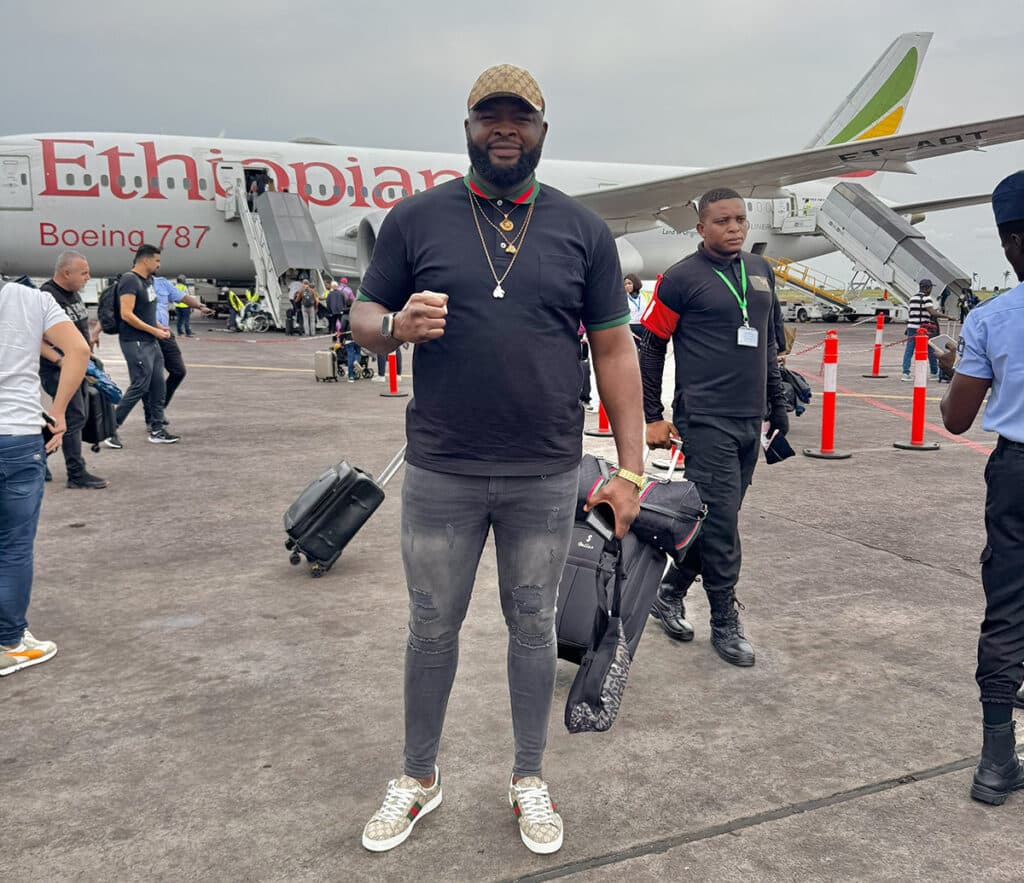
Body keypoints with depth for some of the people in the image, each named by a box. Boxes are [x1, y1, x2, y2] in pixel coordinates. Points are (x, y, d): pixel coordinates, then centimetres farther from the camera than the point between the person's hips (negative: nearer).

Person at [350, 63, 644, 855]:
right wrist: (397, 325, -20)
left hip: (547, 478, 1)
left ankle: (530, 779, 34)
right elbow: (364, 320, 6)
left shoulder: (582, 230, 3)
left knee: (534, 626, 14)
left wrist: (631, 468, -2)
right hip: (441, 473, 0)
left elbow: (614, 350, 3)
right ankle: (419, 778, 34)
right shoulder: (417, 218, 1)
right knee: (433, 627, 13)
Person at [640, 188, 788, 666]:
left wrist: (778, 404, 19)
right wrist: (651, 417, -5)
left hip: (749, 421, 7)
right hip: (705, 421, -6)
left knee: (720, 519, 11)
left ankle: (670, 592, 28)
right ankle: (725, 622, 9)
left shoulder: (761, 272, 14)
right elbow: (650, 348, -3)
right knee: (721, 520, -5)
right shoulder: (682, 278, -5)